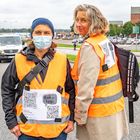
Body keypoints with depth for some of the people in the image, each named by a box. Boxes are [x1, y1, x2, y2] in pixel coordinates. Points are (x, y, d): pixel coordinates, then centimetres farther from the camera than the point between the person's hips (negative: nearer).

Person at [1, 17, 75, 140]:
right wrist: (11, 120, 0)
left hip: (58, 129, 1)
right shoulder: (19, 60, -5)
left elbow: (71, 90, 5)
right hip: (27, 129, 0)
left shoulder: (62, 61, -3)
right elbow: (7, 89, 3)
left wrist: (71, 118, 2)